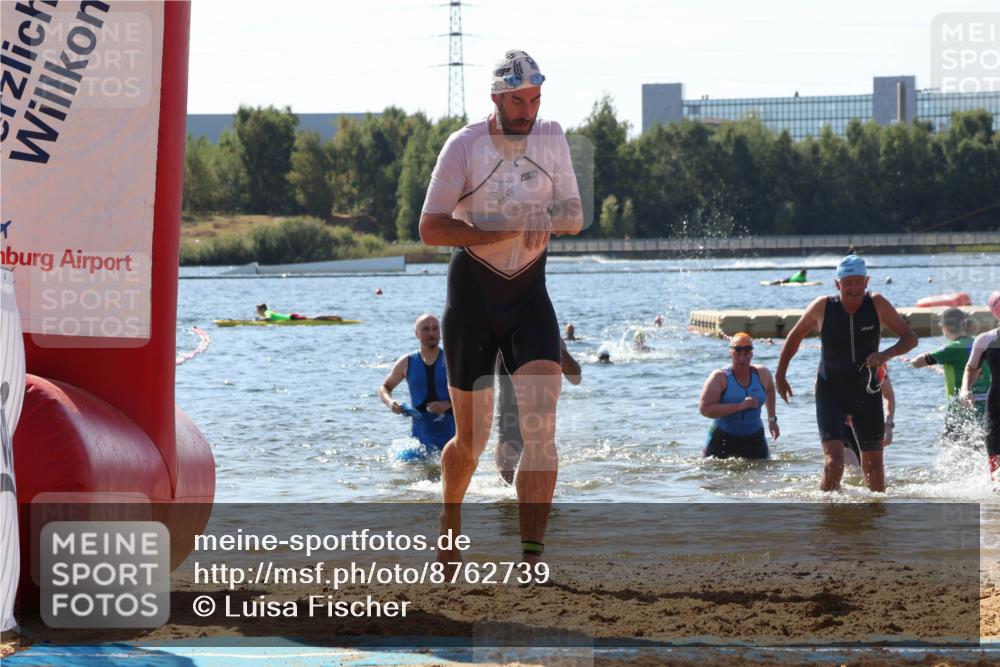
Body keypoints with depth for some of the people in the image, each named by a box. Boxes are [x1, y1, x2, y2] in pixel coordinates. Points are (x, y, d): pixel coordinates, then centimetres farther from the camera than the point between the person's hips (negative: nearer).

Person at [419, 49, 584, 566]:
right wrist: (508, 230, -21)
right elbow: (430, 229, -14)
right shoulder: (465, 145, -10)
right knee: (471, 439, 6)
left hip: (530, 295, 2)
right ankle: (450, 520, 37)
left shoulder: (551, 139, 1)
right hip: (473, 293, -2)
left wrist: (549, 218, -16)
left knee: (542, 424, -16)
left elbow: (575, 216, 7)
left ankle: (532, 556, -18)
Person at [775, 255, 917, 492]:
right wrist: (780, 374, 9)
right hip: (831, 393, -2)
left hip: (867, 393, 2)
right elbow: (795, 336, 6)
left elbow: (910, 338, -8)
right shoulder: (823, 307, -11)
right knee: (833, 463, -17)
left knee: (873, 465, 8)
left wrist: (887, 354, -28)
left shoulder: (877, 304, -9)